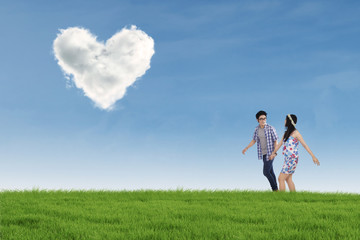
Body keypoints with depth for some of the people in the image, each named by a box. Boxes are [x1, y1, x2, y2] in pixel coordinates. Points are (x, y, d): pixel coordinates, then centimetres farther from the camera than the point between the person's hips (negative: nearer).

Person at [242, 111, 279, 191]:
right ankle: (275, 189, 20)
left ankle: (275, 188, 8)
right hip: (263, 153, 6)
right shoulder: (257, 129, 2)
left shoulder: (271, 128, -16)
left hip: (270, 153, -6)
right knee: (270, 172, 11)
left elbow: (276, 141, -12)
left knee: (266, 172, -10)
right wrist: (246, 148, 6)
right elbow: (254, 140, 14)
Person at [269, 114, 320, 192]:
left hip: (292, 159, -8)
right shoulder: (286, 133, 12)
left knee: (281, 179, -7)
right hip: (287, 159, 8)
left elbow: (305, 145, -11)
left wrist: (313, 156, -13)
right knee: (288, 179, 13)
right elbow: (280, 144, 23)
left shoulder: (295, 133, -11)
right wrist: (273, 153, 31)